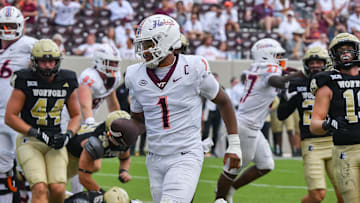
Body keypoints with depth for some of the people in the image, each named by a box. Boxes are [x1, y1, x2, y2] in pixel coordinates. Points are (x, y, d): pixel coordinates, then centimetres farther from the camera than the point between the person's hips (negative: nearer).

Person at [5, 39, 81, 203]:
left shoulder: (66, 82, 4)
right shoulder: (25, 81, -8)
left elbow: (76, 115, 16)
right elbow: (10, 117, -8)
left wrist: (68, 134, -5)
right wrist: (37, 133, -17)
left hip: (55, 143, 3)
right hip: (29, 141, -3)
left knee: (58, 189, -12)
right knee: (40, 189, -19)